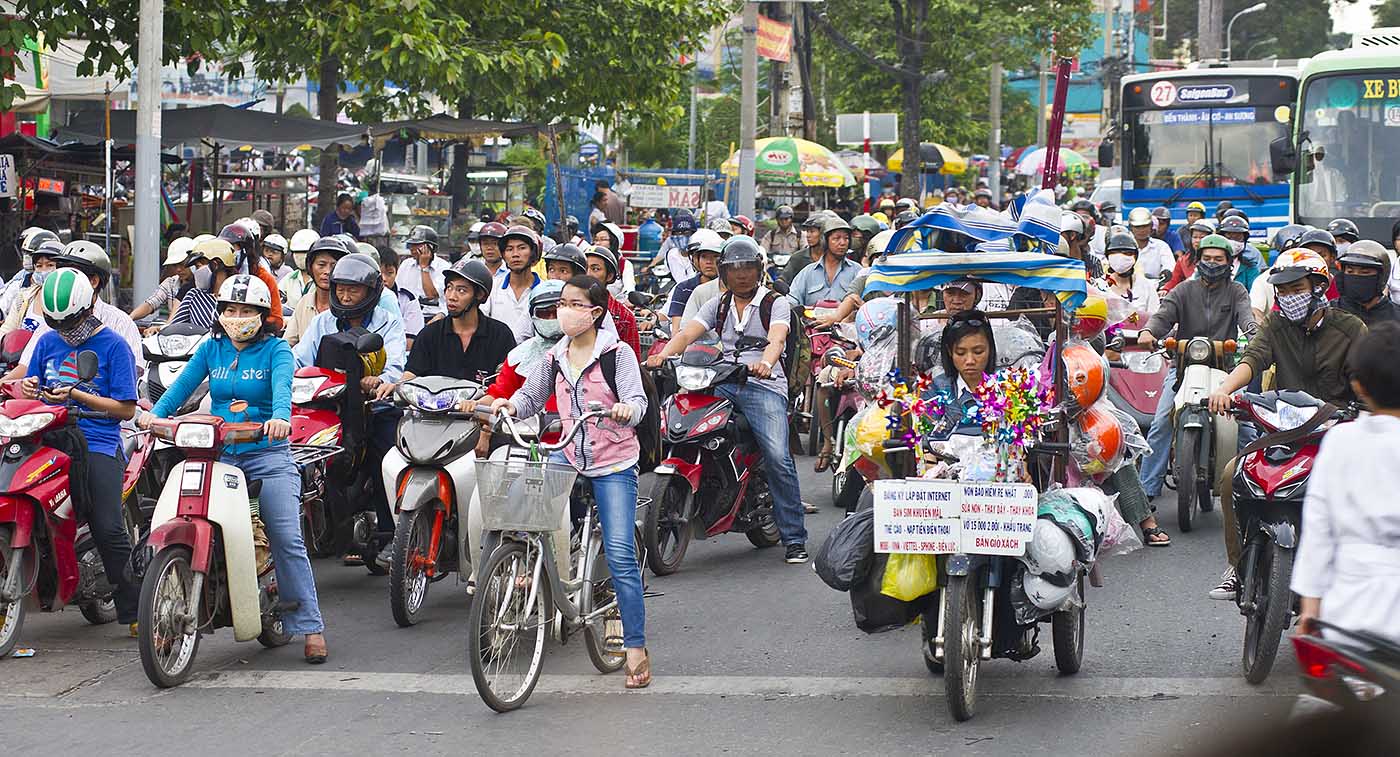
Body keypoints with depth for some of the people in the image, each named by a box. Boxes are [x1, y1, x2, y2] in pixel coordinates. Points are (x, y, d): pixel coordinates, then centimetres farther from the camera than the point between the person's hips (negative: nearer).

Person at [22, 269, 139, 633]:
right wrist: (29, 387, -2)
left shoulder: (113, 345, 0)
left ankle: (133, 610, -8)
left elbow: (126, 409, -3)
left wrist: (75, 395, -13)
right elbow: (30, 389, 24)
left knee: (108, 529, -16)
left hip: (98, 445, -4)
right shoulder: (47, 341, 16)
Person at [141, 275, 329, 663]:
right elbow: (182, 385, 3)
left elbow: (282, 386, -19)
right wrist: (155, 413, -17)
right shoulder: (211, 349, 12)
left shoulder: (276, 350, 1)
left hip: (267, 455, -3)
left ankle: (309, 626, -5)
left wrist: (280, 417, -40)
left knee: (288, 541, -9)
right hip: (218, 454, 3)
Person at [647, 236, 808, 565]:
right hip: (723, 383, 4)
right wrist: (663, 355, -16)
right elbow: (688, 333, 6)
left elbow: (776, 339, -11)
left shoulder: (775, 304, 9)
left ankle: (794, 539, -14)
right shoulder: (717, 305, 21)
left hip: (764, 385, -4)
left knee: (778, 458, -20)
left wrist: (765, 363, -35)